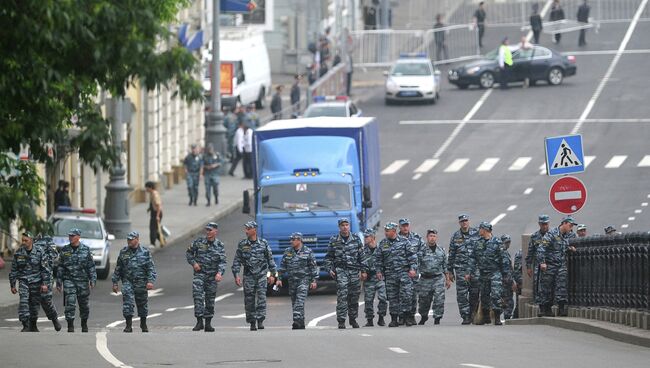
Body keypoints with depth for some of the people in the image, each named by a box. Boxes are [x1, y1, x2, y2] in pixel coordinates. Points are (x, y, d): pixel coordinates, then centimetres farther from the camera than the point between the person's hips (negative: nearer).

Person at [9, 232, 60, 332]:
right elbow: (13, 270, 8)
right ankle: (25, 326, -19)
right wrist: (12, 285, 7)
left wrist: (45, 284, -12)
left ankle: (33, 325, 28)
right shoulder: (18, 253, 1)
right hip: (23, 281, 1)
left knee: (35, 303, 7)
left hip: (36, 282, -1)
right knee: (23, 301, -18)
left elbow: (45, 269, -6)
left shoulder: (39, 252, -6)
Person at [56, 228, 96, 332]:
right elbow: (60, 267, 9)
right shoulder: (64, 250, 5)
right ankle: (70, 326, -8)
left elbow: (91, 266, 2)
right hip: (69, 280, 0)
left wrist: (93, 280, -6)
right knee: (70, 304, -11)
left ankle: (84, 324, 30)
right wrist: (59, 282, 6)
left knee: (84, 304, 10)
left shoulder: (86, 250, 2)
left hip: (83, 281, 0)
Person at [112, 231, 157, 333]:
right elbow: (118, 268, 12)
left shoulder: (145, 252, 1)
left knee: (142, 303, 9)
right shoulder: (123, 252, 7)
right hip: (127, 281, 1)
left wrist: (150, 281, -13)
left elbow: (151, 268, -1)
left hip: (141, 283, -1)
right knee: (128, 302, -12)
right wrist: (115, 282, 9)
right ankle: (129, 325, -11)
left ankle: (143, 324, 26)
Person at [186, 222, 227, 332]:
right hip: (199, 273, -1)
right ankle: (199, 322, -17)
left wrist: (219, 273, -23)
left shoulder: (220, 246, 1)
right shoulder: (198, 242, 1)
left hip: (212, 277, 1)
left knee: (210, 300, 7)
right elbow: (188, 253, 13)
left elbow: (223, 261, -6)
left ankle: (208, 324, 17)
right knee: (198, 296, -16)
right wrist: (193, 263, -4)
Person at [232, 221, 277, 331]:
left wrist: (272, 274, 7)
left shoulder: (263, 243, 3)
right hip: (248, 275, 1)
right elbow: (237, 261, 5)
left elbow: (270, 259, 10)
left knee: (261, 297, -12)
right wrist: (236, 275, -4)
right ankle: (252, 323, 9)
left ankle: (260, 320, -12)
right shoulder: (242, 245, 4)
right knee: (249, 300, 1)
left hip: (261, 275, -1)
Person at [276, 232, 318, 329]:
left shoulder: (308, 252, -1)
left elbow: (313, 267, 1)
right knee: (294, 302, 6)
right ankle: (301, 323, 12)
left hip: (303, 279, -5)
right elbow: (282, 266, 15)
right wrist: (279, 278, 9)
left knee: (300, 301, -17)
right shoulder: (287, 252, 10)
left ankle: (297, 321, -25)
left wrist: (313, 281, -3)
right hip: (292, 280, 5)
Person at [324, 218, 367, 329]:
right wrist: (330, 269, -2)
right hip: (340, 270, -2)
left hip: (354, 271, 2)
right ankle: (341, 321, -11)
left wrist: (364, 271, 6)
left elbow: (362, 256, 10)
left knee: (354, 296, 6)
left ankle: (353, 319, 21)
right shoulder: (334, 240, 5)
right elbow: (329, 257, 11)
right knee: (342, 295, -12)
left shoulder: (356, 239, 8)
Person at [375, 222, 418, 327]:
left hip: (404, 272, -3)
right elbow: (378, 259, 15)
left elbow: (412, 255, 0)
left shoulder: (404, 241, 2)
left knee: (406, 295, -11)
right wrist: (379, 271, 7)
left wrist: (413, 268, -8)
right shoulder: (382, 244, 10)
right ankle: (394, 319, 9)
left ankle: (406, 316, -3)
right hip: (390, 274, 3)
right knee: (392, 298, 3)